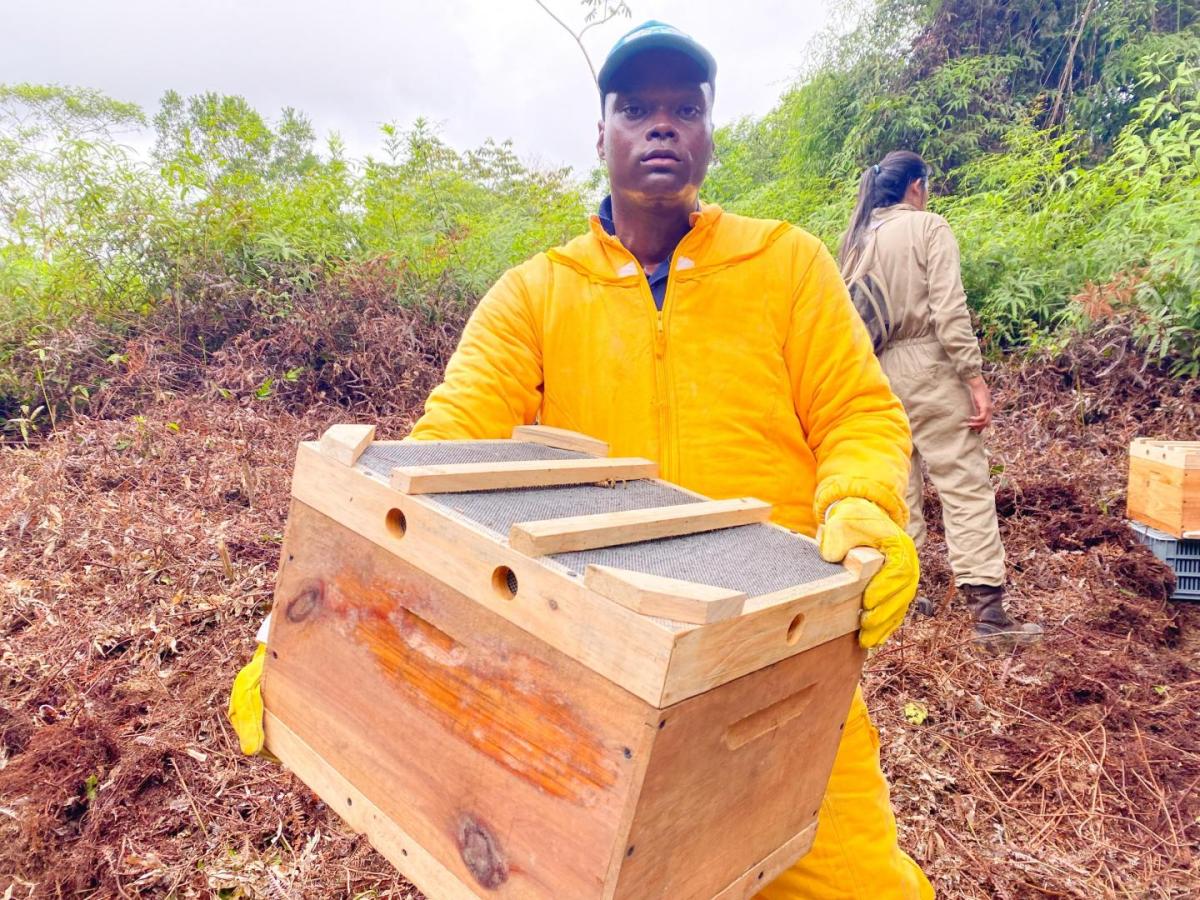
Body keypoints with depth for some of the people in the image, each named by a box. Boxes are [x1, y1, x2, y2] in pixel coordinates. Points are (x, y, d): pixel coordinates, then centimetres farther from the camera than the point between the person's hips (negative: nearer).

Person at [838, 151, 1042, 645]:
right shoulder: (928, 226, -5)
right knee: (965, 485, -2)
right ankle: (987, 608, -3)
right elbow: (949, 309, -13)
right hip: (926, 367, -6)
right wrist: (975, 377, -13)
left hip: (874, 373, 6)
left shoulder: (855, 239, 11)